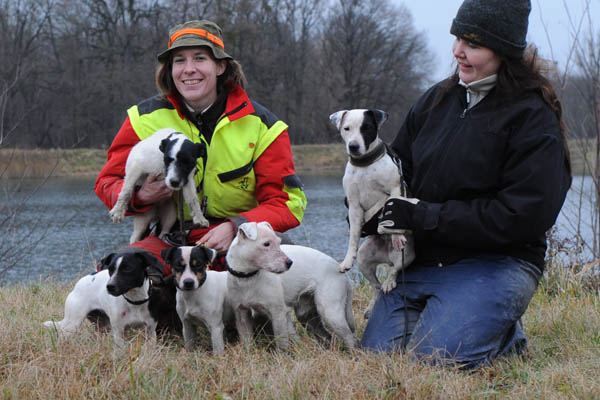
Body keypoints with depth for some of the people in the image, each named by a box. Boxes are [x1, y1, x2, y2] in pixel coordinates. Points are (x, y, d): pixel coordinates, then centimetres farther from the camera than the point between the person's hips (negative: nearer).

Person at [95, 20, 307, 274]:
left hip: (239, 244, -1)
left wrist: (236, 228, -21)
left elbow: (288, 201, -2)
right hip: (170, 242, 1)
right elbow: (108, 182, 9)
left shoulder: (260, 125, -1)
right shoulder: (146, 119, 2)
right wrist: (139, 196, -16)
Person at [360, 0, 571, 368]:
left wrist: (425, 216, -16)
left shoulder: (533, 118, -9)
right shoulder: (437, 100, 11)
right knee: (378, 351, -11)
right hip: (420, 261, 6)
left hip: (496, 261, -6)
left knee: (438, 355, -25)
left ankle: (507, 337, 5)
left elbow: (522, 216, -16)